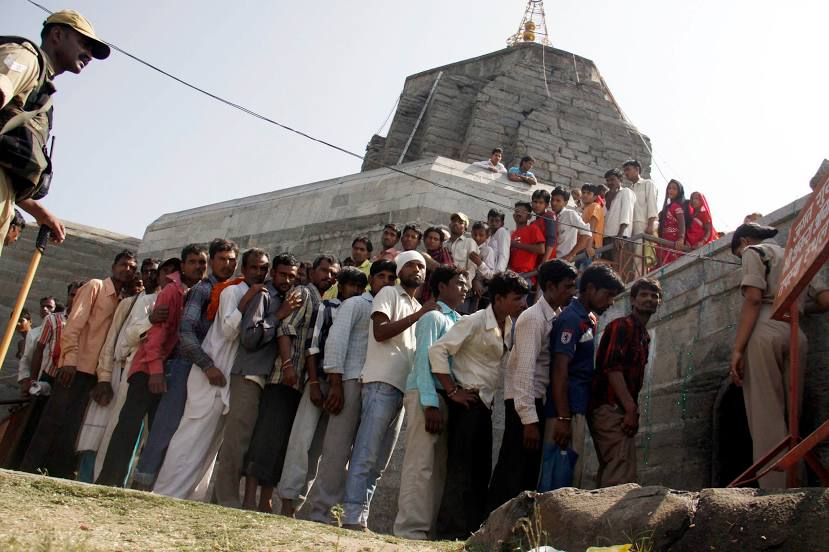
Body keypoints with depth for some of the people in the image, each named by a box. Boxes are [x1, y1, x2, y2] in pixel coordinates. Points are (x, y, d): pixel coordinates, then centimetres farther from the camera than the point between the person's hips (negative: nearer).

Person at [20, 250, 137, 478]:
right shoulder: (95, 287, 2)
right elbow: (74, 324, -8)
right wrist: (70, 359, -18)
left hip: (94, 371, 6)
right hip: (77, 366, -5)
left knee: (72, 425, 4)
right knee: (54, 420, -6)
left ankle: (59, 474, 5)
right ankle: (29, 470, -2)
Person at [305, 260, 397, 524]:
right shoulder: (355, 304, 6)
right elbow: (336, 339, -4)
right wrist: (335, 384, -11)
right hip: (352, 383, -5)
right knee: (338, 448, -7)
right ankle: (320, 510, -2)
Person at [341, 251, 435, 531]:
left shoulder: (418, 308, 26)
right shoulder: (389, 293, 4)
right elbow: (380, 332, -12)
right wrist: (419, 315, -11)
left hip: (402, 387, 8)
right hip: (382, 382, -8)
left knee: (379, 461, 6)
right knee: (366, 454, -11)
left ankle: (360, 516, 9)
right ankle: (353, 516, -11)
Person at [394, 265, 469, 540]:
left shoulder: (458, 321, 21)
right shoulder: (433, 317, -1)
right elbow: (424, 359, -9)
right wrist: (430, 403, -18)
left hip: (446, 396, 8)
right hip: (425, 394, -8)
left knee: (439, 466, 5)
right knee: (420, 464, -9)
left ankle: (428, 526, 9)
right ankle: (410, 528, -6)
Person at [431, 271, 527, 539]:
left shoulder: (510, 327, 8)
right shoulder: (475, 322, -14)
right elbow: (437, 350, -19)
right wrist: (452, 391, -17)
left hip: (486, 404, 8)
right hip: (468, 403, -8)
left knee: (482, 469, 11)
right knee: (461, 467, -4)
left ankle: (475, 530, 21)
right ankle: (452, 530, 5)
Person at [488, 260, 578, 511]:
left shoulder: (560, 317, 13)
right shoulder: (533, 318, -12)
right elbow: (525, 370, -19)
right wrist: (529, 420, -23)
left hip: (543, 401, 8)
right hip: (524, 401, -8)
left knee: (532, 469, 10)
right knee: (513, 469, -7)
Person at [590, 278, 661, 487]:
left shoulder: (643, 335, 23)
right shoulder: (621, 326, -7)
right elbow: (612, 368, -18)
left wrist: (632, 410, 15)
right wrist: (631, 409, -21)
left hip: (621, 410, 10)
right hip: (610, 407, -10)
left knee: (609, 474, 11)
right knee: (622, 478, -16)